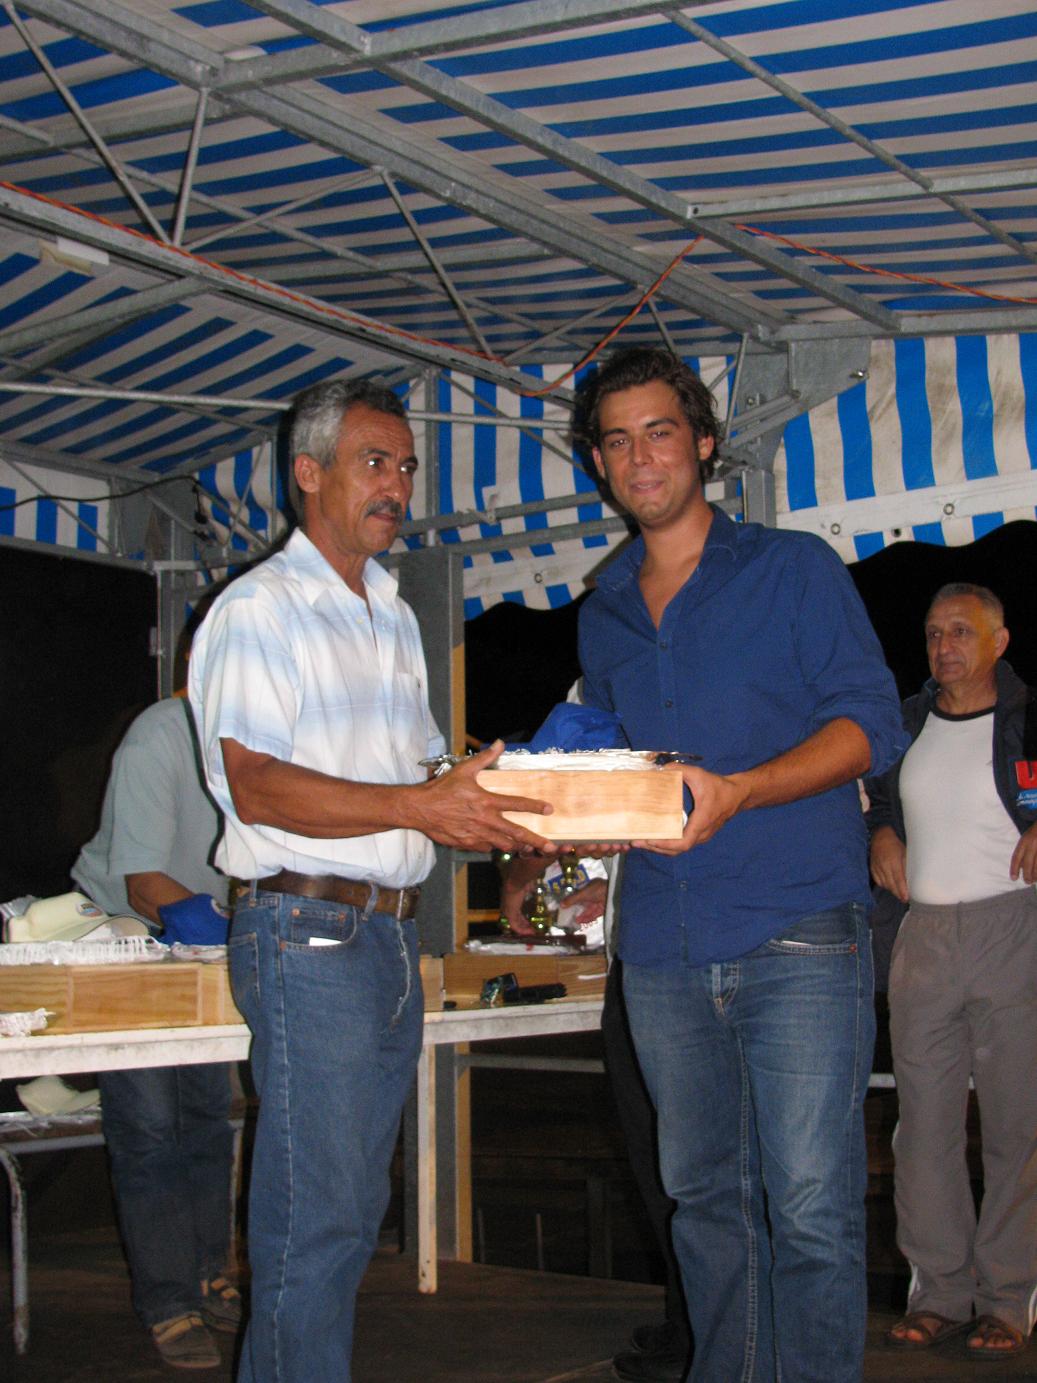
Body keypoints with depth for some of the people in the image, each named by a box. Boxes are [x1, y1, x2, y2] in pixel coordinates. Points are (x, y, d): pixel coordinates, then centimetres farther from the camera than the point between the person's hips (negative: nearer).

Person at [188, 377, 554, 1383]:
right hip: (308, 933, -8)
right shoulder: (260, 610, -7)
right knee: (316, 1214, -6)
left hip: (392, 935, 8)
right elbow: (257, 784, -18)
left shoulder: (395, 617, 20)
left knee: (354, 1208, 12)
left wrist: (497, 820, 5)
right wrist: (420, 806, -26)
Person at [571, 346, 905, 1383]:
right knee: (705, 1194, 10)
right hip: (663, 950, 5)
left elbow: (869, 723, -5)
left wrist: (738, 792, -20)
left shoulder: (793, 570, 3)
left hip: (796, 937, -5)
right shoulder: (603, 615, 18)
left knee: (811, 1209, -8)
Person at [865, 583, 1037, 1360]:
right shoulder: (906, 723, 13)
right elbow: (877, 789, 31)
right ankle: (938, 1290, 12)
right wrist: (881, 832, 12)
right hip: (925, 937, 4)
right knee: (925, 1120, 4)